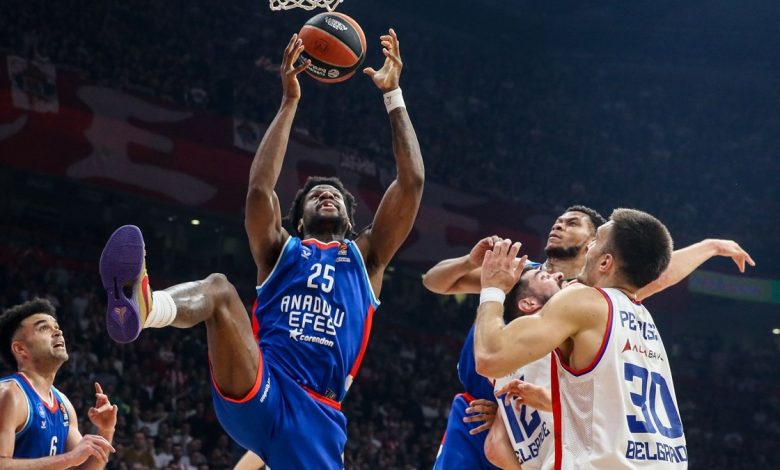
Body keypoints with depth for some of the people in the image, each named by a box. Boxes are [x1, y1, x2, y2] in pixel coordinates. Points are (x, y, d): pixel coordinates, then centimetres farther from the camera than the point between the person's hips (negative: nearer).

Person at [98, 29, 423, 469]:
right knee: (219, 288, -27)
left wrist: (393, 95, 13)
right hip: (254, 394, -2)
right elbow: (260, 187, 4)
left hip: (317, 415, 2)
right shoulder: (282, 250, 22)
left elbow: (412, 182, 14)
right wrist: (290, 102, 5)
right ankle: (140, 306, -62)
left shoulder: (365, 256, 23)